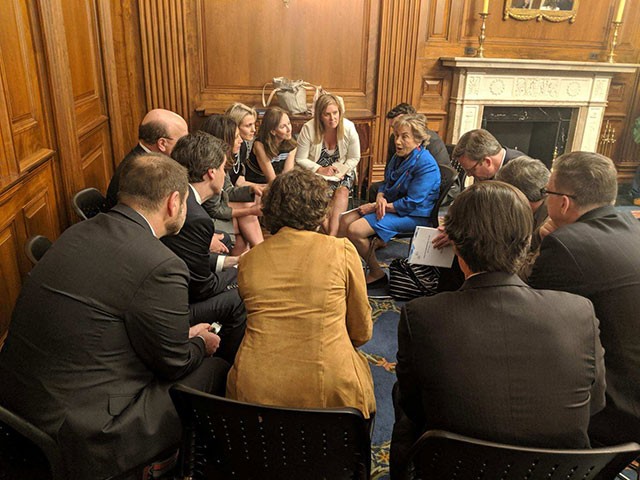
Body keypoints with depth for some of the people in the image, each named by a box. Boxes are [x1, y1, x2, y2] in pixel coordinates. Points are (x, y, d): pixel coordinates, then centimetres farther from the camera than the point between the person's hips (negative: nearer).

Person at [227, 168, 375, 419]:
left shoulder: (247, 260, 3)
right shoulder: (342, 250, -4)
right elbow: (362, 332, 5)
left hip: (253, 393, 3)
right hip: (327, 393, -2)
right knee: (360, 361, 28)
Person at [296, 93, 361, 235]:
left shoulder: (349, 128, -10)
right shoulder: (308, 129, -14)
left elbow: (354, 158, 0)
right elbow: (300, 159, -10)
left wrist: (341, 171, -18)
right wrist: (320, 170, -22)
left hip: (342, 172, 1)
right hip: (315, 172, -1)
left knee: (342, 191, -30)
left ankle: (332, 236, -34)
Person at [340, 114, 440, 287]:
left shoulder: (426, 165, -21)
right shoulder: (399, 156, 8)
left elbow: (411, 203, -23)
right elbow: (385, 184, 17)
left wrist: (375, 206, -17)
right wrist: (380, 198, -9)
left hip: (412, 215, -9)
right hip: (388, 206, 9)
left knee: (355, 230, -22)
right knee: (344, 221, -4)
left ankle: (377, 274, -4)